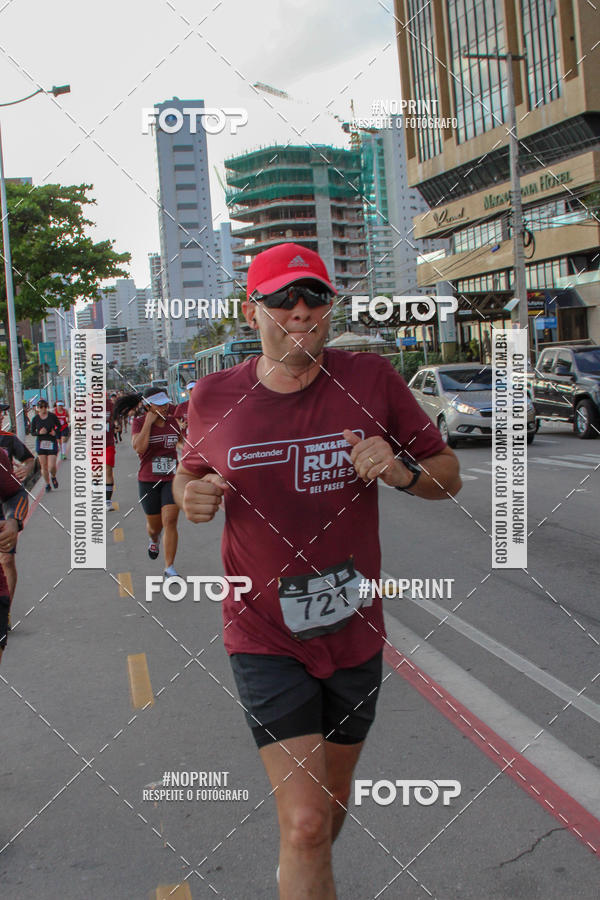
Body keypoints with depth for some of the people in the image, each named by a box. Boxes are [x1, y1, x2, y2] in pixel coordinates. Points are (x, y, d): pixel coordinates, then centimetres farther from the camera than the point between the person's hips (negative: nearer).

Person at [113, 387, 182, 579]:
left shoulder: (172, 421, 5)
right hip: (148, 481, -1)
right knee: (154, 525, 12)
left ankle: (169, 568, -6)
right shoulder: (139, 422, -7)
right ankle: (154, 540, 51)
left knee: (170, 522, -13)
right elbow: (139, 448, -24)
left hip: (171, 478, 1)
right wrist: (148, 422, -21)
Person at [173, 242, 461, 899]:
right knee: (305, 821, -12)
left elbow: (448, 474, 1)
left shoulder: (370, 380, -7)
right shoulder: (214, 397, -6)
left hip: (355, 636, 3)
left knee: (333, 796, 23)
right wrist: (191, 495, -11)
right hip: (265, 640, -2)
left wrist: (401, 471, -21)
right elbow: (189, 472, 12)